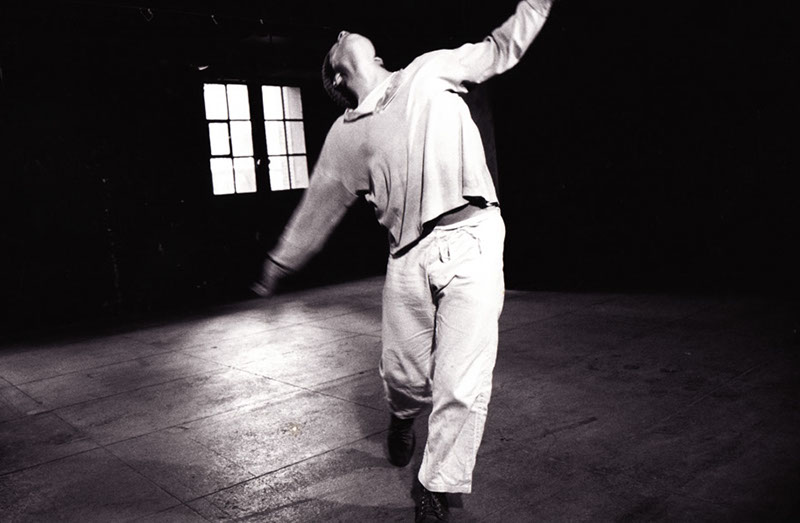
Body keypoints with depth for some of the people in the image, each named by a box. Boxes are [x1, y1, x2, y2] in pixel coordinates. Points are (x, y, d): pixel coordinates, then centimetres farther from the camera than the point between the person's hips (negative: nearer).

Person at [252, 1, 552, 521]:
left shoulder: (429, 72, 15)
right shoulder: (345, 136, 15)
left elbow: (502, 47, 23)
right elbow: (317, 208, 23)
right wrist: (278, 264, 29)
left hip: (472, 240, -1)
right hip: (410, 257, 2)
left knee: (464, 385, -5)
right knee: (403, 373, 8)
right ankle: (404, 418, 47)